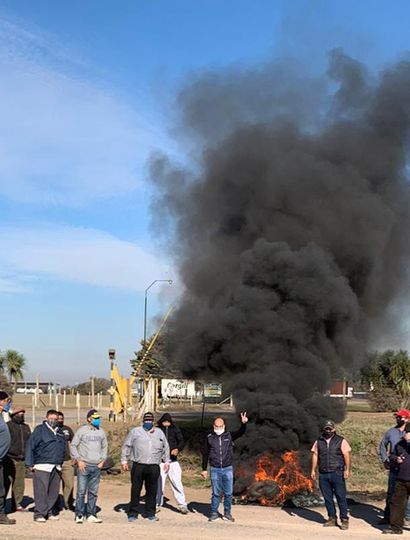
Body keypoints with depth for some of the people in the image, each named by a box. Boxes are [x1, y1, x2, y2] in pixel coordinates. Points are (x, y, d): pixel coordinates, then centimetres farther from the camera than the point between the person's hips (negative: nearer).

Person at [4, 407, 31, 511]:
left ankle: (17, 504, 15)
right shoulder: (8, 425, -2)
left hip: (22, 460, 5)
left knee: (19, 483, 7)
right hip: (10, 459, -5)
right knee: (6, 482, -6)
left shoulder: (26, 427, 17)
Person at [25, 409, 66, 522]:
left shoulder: (59, 432, 17)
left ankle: (49, 512, 18)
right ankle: (39, 514, -5)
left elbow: (63, 449, 23)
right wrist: (29, 463, -11)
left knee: (54, 491, 8)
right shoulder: (40, 430, -2)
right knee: (41, 490, -9)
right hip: (42, 466, -6)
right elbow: (30, 446, -6)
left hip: (56, 467, 6)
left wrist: (60, 463, 16)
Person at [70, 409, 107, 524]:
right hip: (83, 466, -4)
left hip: (97, 467, 4)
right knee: (81, 491, -6)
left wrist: (103, 460, 9)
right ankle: (79, 515, 2)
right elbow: (73, 446, 1)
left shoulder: (101, 432, 11)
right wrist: (78, 460, -6)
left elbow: (104, 447, 21)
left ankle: (90, 515, 12)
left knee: (93, 492, 6)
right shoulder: (81, 430, -1)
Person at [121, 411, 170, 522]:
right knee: (135, 490, 1)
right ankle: (133, 513, 10)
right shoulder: (135, 432, 7)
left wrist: (166, 461, 19)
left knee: (152, 491, 5)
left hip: (154, 467, 2)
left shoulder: (160, 433, 15)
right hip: (138, 466, -2)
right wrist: (124, 460, 3)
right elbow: (127, 446, 8)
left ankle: (150, 513, 16)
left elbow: (166, 448, 23)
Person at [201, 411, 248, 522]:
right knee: (216, 493, 5)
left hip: (228, 469, 1)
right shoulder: (209, 438, 1)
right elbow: (205, 454, 6)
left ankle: (227, 513, 17)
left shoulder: (229, 436, 2)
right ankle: (214, 513, 15)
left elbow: (240, 432, -13)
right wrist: (204, 469, 6)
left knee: (228, 493, 5)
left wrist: (244, 424, -34)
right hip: (215, 469, -1)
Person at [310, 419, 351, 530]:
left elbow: (347, 455, -3)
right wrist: (313, 470, 5)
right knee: (327, 497, 7)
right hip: (323, 474, 4)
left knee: (341, 497, -4)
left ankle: (344, 519, 2)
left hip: (337, 473, -4)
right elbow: (315, 456, 12)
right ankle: (332, 519, 16)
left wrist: (347, 470, -12)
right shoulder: (318, 442, 12)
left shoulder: (341, 441, 2)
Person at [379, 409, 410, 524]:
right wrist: (385, 460, 9)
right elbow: (382, 446, 18)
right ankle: (387, 516, 20)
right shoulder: (390, 432, 6)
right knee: (390, 493, 10)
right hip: (394, 468, 3)